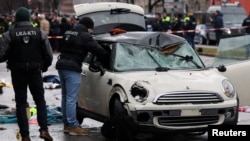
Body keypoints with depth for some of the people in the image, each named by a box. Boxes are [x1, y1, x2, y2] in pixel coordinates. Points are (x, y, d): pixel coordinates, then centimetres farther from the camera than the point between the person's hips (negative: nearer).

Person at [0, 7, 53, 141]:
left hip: (18, 73, -1)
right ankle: (44, 129, 1)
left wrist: (11, 62, 6)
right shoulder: (40, 33, -3)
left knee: (21, 103, 7)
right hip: (35, 71, 1)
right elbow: (49, 54, -4)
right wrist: (44, 66, 14)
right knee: (40, 101, 15)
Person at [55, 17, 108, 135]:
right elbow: (98, 50, -8)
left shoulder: (68, 33, 19)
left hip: (62, 65, 9)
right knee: (71, 98, -8)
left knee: (65, 97, 14)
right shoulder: (85, 36, -6)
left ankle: (67, 124, 19)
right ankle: (73, 126, -7)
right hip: (72, 68, -9)